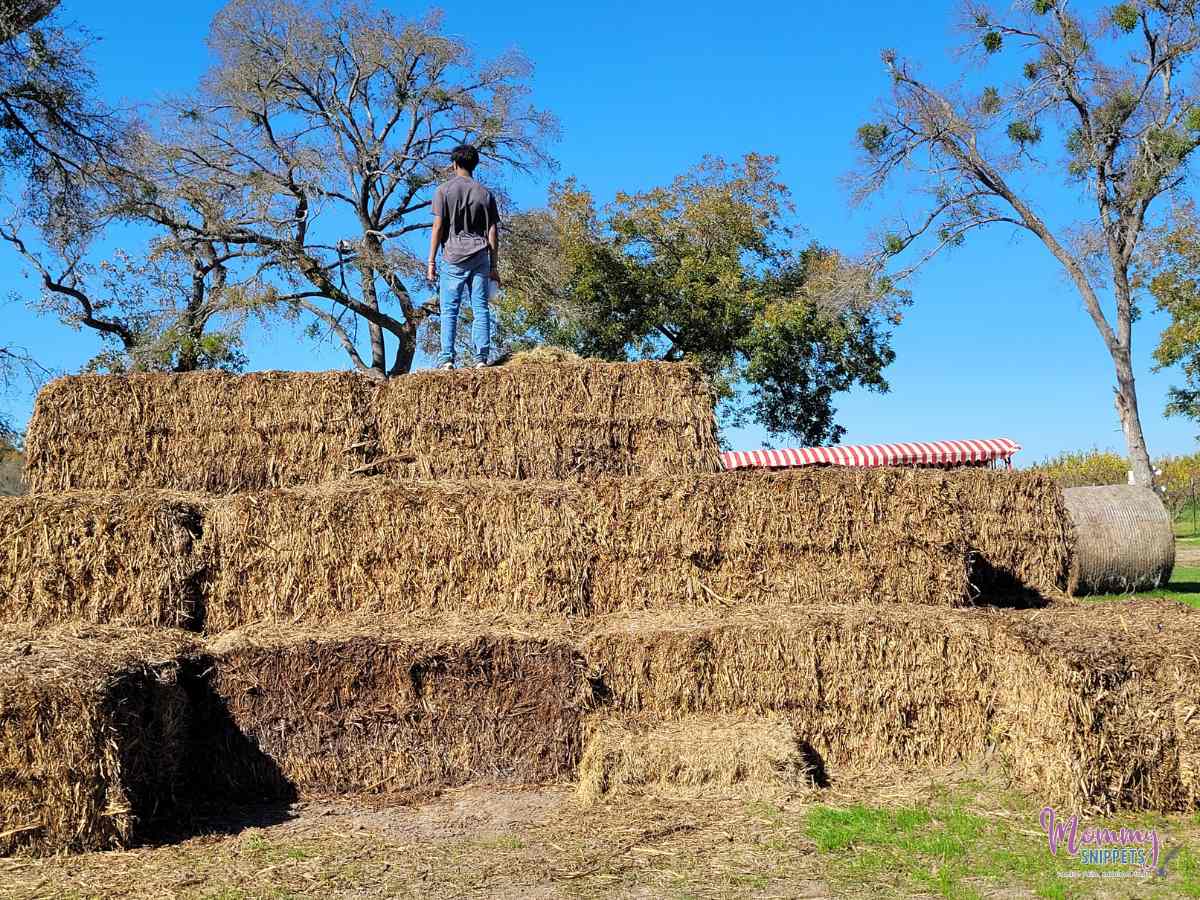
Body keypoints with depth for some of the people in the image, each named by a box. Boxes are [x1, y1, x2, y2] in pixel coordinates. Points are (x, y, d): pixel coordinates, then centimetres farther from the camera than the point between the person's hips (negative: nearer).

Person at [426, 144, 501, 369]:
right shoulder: (485, 193, 12)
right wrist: (493, 267, 14)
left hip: (454, 258, -2)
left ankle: (447, 358, -6)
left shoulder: (444, 190, 3)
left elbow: (438, 227, -2)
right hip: (480, 257, 2)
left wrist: (431, 262, 2)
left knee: (449, 310, 0)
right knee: (481, 308, 2)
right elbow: (493, 233, 10)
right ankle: (481, 357, -2)